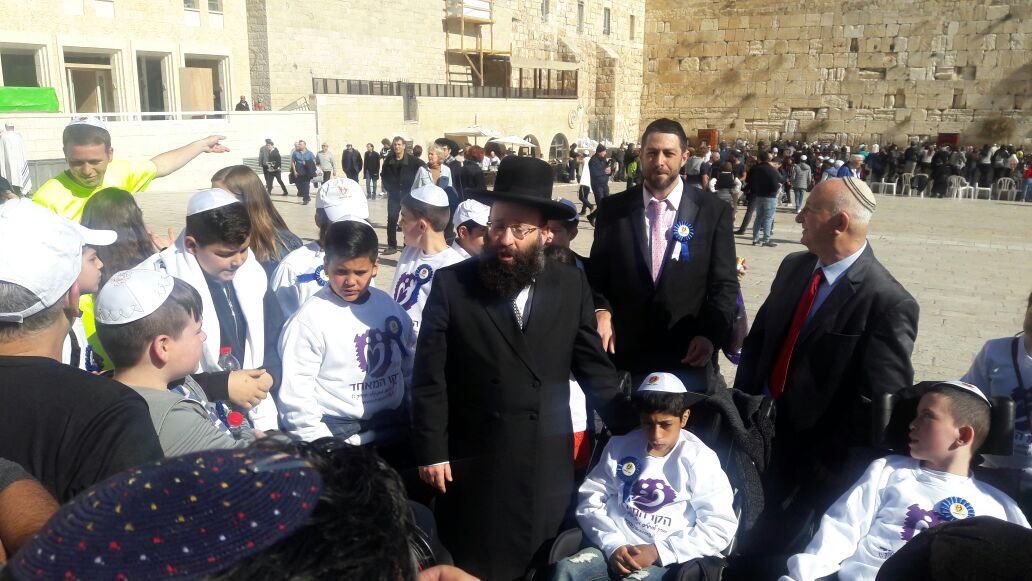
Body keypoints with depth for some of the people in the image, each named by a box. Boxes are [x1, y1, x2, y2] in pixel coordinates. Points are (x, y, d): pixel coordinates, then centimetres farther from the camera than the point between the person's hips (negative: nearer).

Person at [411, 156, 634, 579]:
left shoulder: (571, 286, -1)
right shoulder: (452, 284, -7)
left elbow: (593, 366, 5)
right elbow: (429, 377, -5)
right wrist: (431, 451, -6)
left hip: (548, 465, 2)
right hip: (474, 466, -1)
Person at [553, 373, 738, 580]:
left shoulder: (699, 459, 0)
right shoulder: (620, 446, 8)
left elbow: (720, 527, -4)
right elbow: (590, 501, 8)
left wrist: (659, 551, -12)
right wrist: (613, 544, -10)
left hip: (665, 559, -3)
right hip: (614, 548, 3)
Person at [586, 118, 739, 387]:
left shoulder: (714, 211, -2)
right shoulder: (613, 209, 1)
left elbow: (724, 284, -1)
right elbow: (596, 274, 6)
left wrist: (710, 334, -15)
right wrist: (601, 311, -13)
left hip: (688, 358, 0)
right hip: (625, 356, 1)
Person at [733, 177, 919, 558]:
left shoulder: (888, 304, -21)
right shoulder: (794, 266, 1)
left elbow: (880, 404, -19)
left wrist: (832, 465, -14)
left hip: (812, 451, -6)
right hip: (758, 428, 6)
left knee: (773, 545, 10)